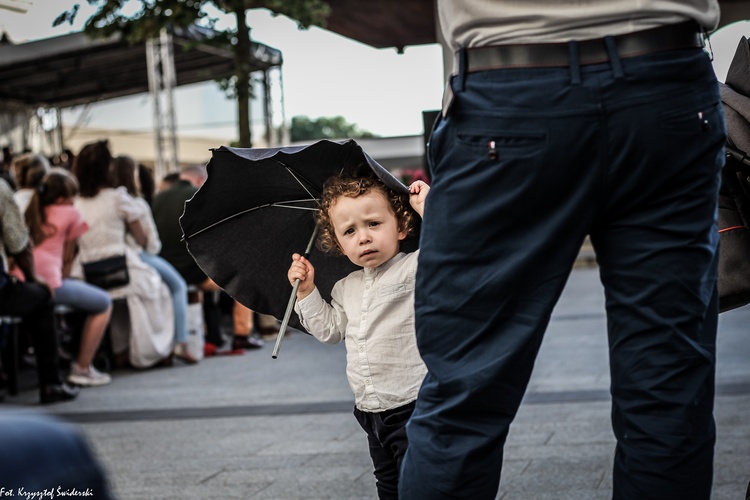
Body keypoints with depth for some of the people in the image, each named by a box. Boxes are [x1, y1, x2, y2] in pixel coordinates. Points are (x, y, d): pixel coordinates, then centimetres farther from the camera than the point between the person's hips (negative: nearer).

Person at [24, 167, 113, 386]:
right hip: (49, 283, -7)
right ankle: (82, 368, 9)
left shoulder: (29, 212, 21)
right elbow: (67, 258, 10)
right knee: (104, 304, 14)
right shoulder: (70, 214, 8)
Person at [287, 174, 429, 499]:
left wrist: (426, 204, -22)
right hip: (372, 411, 7)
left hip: (414, 406, -7)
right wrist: (307, 292, 13)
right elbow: (330, 330, 22)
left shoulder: (415, 268, -10)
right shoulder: (345, 289, 12)